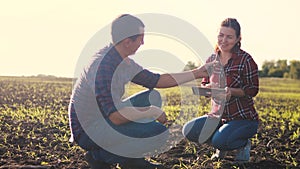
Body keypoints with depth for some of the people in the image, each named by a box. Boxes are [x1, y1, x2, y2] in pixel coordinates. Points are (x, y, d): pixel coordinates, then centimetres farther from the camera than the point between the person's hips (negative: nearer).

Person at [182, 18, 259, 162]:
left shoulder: (245, 60, -12)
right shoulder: (212, 60, 4)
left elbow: (253, 90, -10)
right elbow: (204, 85, 11)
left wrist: (231, 91, -28)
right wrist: (207, 88, -15)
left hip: (244, 117, -5)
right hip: (218, 115, 5)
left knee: (220, 140, -31)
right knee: (189, 130, -17)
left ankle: (243, 145, 4)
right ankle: (221, 146, 10)